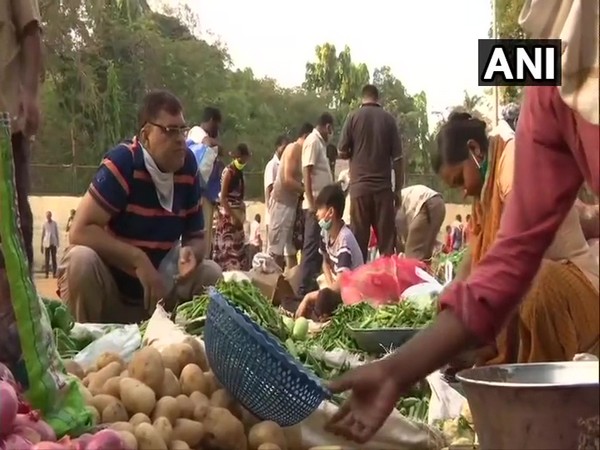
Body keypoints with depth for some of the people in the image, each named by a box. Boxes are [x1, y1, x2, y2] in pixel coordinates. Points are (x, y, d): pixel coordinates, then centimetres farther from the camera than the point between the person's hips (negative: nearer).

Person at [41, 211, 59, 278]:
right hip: (46, 243, 0)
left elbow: (57, 234, 8)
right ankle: (46, 273, 0)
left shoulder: (55, 224, 5)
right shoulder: (44, 224, 4)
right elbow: (42, 234, 8)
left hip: (53, 242, 0)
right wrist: (41, 245, 8)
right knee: (46, 258, -1)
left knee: (54, 258, 1)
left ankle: (54, 273, 2)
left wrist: (58, 243, 4)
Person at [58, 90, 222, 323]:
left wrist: (190, 253, -19)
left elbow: (196, 236, 5)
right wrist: (138, 259, -31)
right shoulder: (122, 161, -21)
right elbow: (80, 230, -25)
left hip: (151, 293, 5)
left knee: (211, 273, -9)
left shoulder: (188, 166, -4)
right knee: (82, 259, -33)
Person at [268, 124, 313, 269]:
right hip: (282, 203, -9)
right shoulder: (294, 148, -9)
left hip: (291, 203, 9)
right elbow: (287, 180, -18)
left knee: (291, 251, 9)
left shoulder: (299, 151, 16)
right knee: (276, 251, -9)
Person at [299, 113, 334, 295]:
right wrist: (311, 203, -21)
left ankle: (313, 284, 17)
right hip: (315, 204, -10)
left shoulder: (320, 142, 18)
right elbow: (307, 173, -17)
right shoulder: (313, 141, -10)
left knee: (319, 246, 12)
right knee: (312, 246, -8)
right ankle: (305, 288, -6)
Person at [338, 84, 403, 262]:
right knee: (387, 238, 3)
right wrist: (398, 189, 8)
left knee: (359, 238, 3)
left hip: (359, 186, 0)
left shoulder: (353, 117, 1)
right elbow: (397, 158, 2)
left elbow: (342, 152, 2)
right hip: (383, 186, 0)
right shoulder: (389, 119, 3)